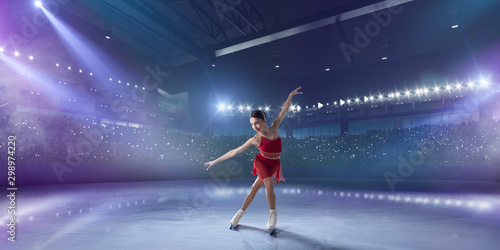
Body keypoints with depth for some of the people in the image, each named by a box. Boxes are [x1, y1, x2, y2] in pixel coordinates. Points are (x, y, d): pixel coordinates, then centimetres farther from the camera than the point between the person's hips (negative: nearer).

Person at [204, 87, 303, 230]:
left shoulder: (274, 128, -13)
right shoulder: (255, 139, -18)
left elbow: (284, 110, 0)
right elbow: (235, 151, -14)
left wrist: (290, 95, -1)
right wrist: (216, 161, -14)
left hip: (273, 164, 2)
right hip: (261, 162, -2)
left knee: (255, 188, 3)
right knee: (269, 184, -21)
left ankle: (242, 211, 17)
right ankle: (273, 213, 0)